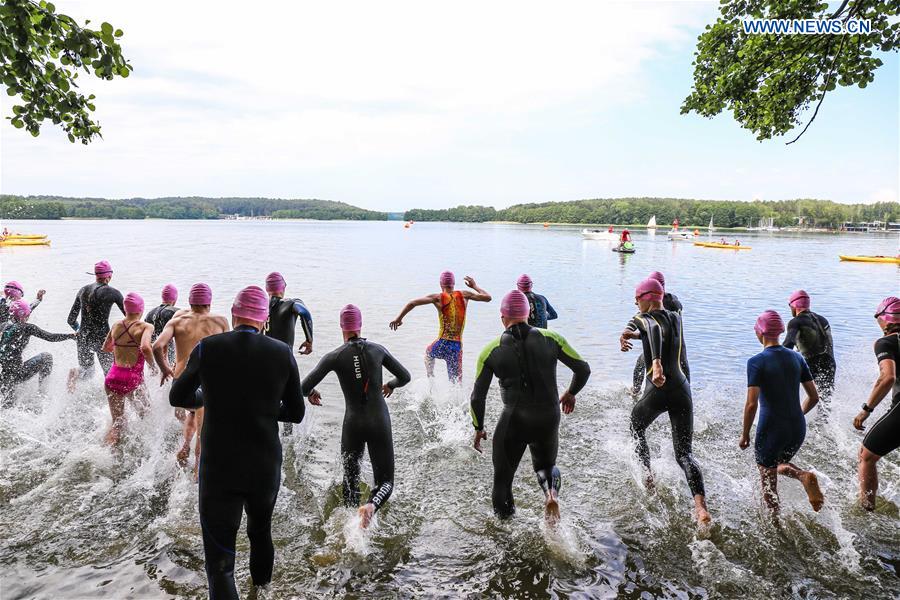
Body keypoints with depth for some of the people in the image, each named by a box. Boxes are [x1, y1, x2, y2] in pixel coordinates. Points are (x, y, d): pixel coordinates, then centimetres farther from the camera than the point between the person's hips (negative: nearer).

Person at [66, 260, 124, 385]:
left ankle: (75, 373, -11)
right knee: (110, 374, 15)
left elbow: (71, 320, 14)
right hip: (102, 337, -4)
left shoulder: (83, 290, 8)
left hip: (83, 337, 4)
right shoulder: (112, 292, -9)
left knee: (87, 372, 20)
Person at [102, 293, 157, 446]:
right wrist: (153, 366, -10)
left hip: (113, 377, 5)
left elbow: (105, 348, 25)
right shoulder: (146, 327, -8)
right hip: (133, 379, -5)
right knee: (146, 416, 21)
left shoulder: (116, 326, 9)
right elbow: (145, 348, -26)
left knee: (117, 422, 15)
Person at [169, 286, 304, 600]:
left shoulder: (207, 348, -9)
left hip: (218, 470, -2)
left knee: (220, 566, 5)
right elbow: (296, 414, 1)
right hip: (266, 468, 3)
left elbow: (177, 397, 6)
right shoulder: (283, 353, -7)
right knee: (261, 532, 30)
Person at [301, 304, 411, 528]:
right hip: (380, 422, 0)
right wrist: (390, 385, 28)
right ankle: (371, 506, -23)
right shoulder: (378, 349, -2)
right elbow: (405, 377, 7)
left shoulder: (334, 356, -6)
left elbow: (304, 387, -8)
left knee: (350, 476, 22)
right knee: (385, 480, 8)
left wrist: (311, 393, 15)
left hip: (353, 424, 0)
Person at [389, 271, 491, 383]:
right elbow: (487, 297, 10)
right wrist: (475, 286, 24)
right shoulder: (464, 295, 2)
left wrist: (399, 319, 2)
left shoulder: (438, 298, -4)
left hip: (442, 344, -1)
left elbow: (412, 303, -8)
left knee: (428, 353, 36)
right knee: (456, 383, 10)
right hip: (457, 347, 1)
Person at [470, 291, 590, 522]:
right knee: (546, 464, 26)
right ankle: (551, 491, -4)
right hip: (549, 418, 2)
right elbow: (583, 369, 4)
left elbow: (477, 397, 0)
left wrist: (478, 428, 15)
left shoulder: (491, 351, -2)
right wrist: (571, 393, 22)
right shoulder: (551, 338, -1)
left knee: (503, 478, 17)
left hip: (513, 421, -2)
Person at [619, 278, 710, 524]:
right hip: (682, 388, 5)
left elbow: (655, 330, -27)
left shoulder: (644, 318, -5)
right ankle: (701, 506, -16)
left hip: (658, 390, -5)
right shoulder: (676, 317, 13)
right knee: (684, 454, 4)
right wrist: (634, 334, 22)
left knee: (636, 427, 28)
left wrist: (656, 363, -40)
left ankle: (647, 476, 30)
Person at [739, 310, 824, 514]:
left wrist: (745, 434, -5)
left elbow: (752, 404, -18)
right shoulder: (796, 358, 3)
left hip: (771, 430, -5)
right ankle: (805, 476, -2)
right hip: (797, 429, 5)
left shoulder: (756, 362, -13)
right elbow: (814, 397, 7)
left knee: (768, 478, 13)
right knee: (781, 465, 27)